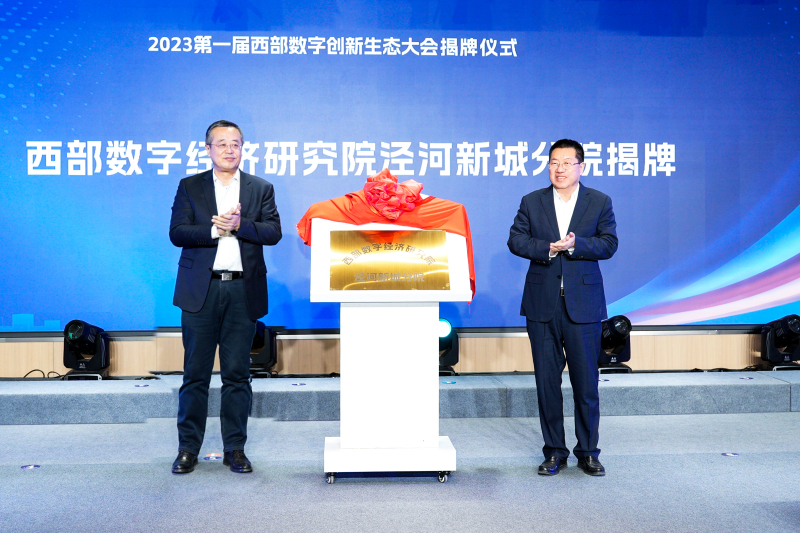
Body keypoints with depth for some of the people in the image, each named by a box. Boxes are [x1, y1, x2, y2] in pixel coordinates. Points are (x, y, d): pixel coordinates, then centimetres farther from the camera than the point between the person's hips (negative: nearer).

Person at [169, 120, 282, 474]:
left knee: (237, 373, 5)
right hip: (201, 290, 0)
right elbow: (177, 233, -2)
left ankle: (235, 448, 15)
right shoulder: (189, 187, 9)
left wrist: (239, 224, -15)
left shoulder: (261, 189, 11)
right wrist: (214, 229, -15)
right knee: (196, 373, 3)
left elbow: (273, 232, -2)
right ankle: (188, 448, 15)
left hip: (243, 292, 1)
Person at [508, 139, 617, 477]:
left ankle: (588, 452, 19)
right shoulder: (532, 202, 9)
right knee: (547, 381, 6)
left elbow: (609, 244, -3)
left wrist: (574, 244, -19)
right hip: (542, 304, 1)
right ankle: (554, 451, 19)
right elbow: (515, 240, 0)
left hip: (583, 304, -1)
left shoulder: (600, 202, 6)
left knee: (586, 381, 3)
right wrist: (548, 248, -15)